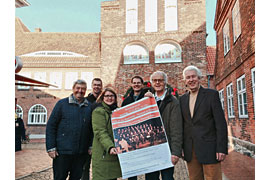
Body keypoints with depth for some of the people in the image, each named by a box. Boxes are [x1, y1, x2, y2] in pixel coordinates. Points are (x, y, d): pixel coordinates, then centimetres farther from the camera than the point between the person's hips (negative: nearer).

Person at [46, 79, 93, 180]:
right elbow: (51, 126, -3)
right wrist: (51, 148, -8)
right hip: (62, 151, -3)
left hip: (81, 152, 3)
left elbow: (92, 129, 11)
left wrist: (91, 146, 5)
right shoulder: (62, 103, -2)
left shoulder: (89, 106, 7)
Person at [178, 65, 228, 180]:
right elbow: (181, 124, 12)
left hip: (209, 148, -4)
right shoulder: (182, 99, 11)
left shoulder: (212, 94, -2)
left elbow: (221, 123, -7)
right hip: (190, 151, 4)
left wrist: (222, 148, -12)